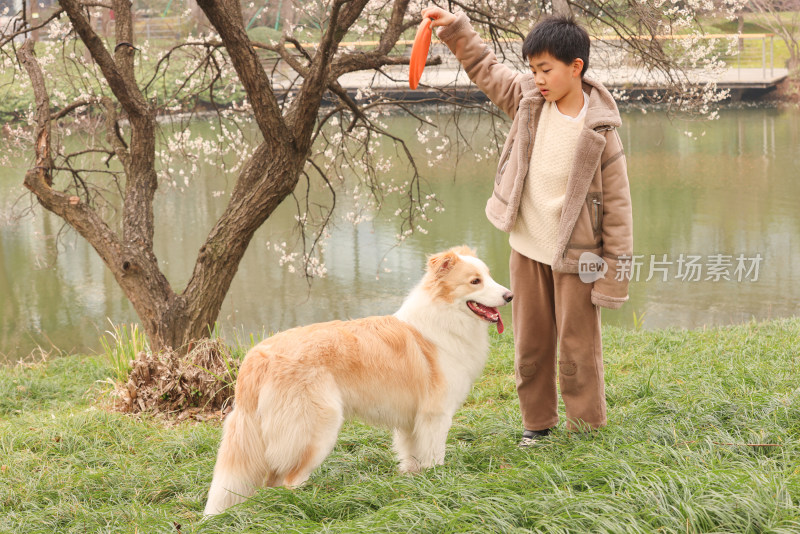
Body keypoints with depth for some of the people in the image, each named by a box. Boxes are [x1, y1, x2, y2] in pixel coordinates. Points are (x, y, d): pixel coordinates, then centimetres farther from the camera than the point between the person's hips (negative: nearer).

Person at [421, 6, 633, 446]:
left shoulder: (598, 130, -17)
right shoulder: (528, 99, -2)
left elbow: (617, 204, -14)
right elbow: (486, 69, 15)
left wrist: (615, 272, -15)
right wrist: (454, 28, 5)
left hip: (575, 257, -5)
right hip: (526, 248, 5)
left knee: (578, 347, 3)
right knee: (529, 343, 13)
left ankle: (586, 429, 17)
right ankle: (537, 421, 28)